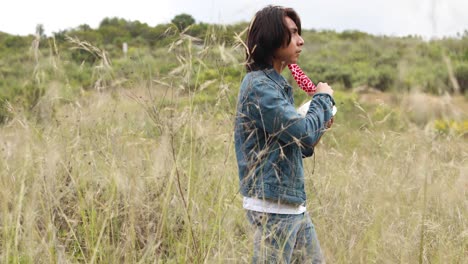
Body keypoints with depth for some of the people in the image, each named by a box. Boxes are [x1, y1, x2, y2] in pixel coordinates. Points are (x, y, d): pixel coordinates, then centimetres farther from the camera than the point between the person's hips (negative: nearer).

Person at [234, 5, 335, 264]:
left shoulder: (277, 84, 14)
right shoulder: (258, 86, -16)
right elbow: (303, 133, -21)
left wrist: (318, 124, 4)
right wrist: (323, 98, -5)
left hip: (294, 205, 9)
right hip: (272, 207, -9)